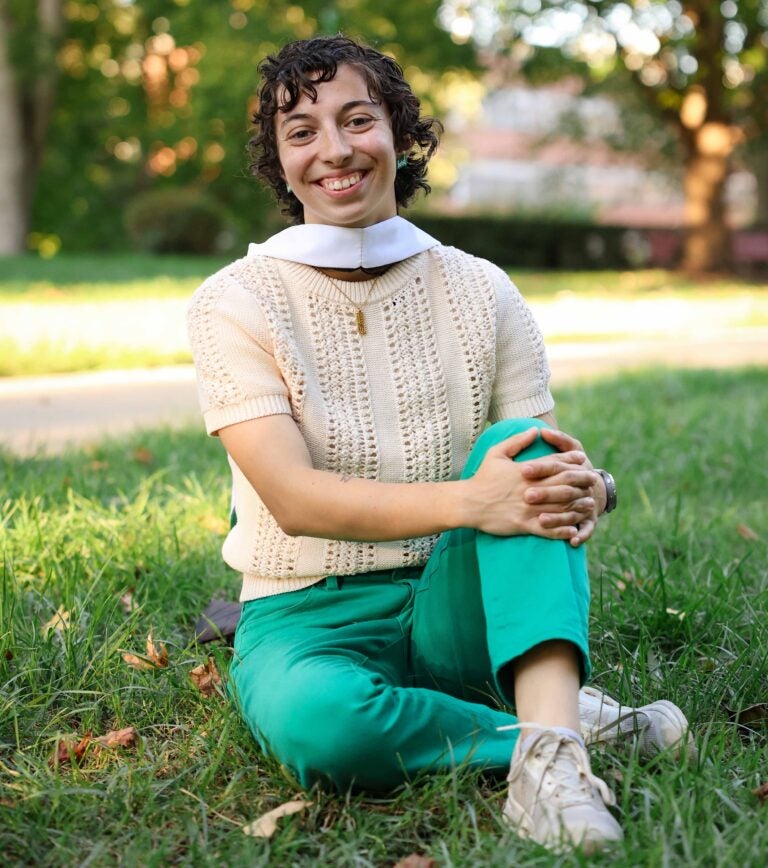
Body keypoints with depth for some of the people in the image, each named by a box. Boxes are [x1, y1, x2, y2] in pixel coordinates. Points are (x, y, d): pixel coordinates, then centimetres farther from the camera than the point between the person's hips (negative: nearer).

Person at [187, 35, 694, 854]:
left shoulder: (481, 292, 2)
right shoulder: (234, 304, -7)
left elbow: (546, 457, -1)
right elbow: (294, 498, -19)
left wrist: (583, 488, -28)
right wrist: (468, 501, -34)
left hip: (457, 606, 3)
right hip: (310, 614, -2)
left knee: (519, 448, -26)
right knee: (315, 720, -37)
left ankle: (549, 746, -37)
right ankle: (563, 723, -19)